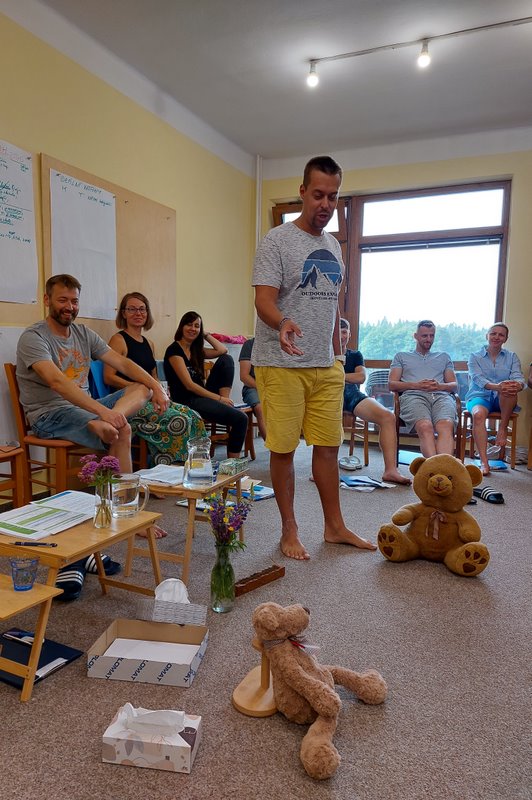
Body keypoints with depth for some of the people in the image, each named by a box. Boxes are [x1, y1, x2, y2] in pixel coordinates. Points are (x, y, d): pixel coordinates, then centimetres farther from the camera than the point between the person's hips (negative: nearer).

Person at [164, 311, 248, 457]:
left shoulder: (196, 350, 16)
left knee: (226, 359, -2)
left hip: (202, 395, 8)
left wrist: (206, 335, 12)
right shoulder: (174, 350, -8)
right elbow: (189, 385, -15)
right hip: (186, 401, -8)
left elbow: (222, 350, 10)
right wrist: (219, 398, -15)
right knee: (240, 418, -20)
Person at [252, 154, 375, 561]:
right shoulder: (277, 241, -5)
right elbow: (264, 299, -16)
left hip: (326, 366, 6)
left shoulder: (334, 246, 16)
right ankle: (289, 529, 18)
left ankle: (335, 525, 26)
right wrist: (282, 322, -38)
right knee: (283, 448, 2)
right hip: (282, 365, -6)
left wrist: (337, 355, 17)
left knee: (328, 446, 12)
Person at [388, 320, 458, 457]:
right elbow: (392, 384, 16)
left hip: (441, 396, 2)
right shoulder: (401, 357, 30)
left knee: (446, 425, -36)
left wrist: (439, 386, 0)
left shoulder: (444, 357, 36)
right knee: (425, 427, -37)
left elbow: (454, 385, 26)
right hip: (413, 396, -1)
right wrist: (416, 385, -1)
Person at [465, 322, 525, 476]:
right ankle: (484, 462, -41)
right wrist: (496, 386, -33)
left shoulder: (512, 357, 15)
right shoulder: (475, 357, 9)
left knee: (509, 388, -34)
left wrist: (517, 385, -31)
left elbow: (518, 377, -3)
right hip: (480, 396, -1)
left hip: (503, 400, 1)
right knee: (478, 414, -36)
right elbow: (478, 378, -10)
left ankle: (503, 429, -20)